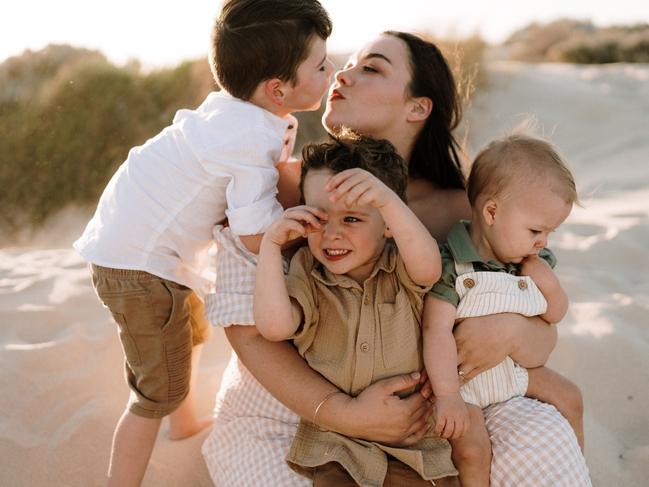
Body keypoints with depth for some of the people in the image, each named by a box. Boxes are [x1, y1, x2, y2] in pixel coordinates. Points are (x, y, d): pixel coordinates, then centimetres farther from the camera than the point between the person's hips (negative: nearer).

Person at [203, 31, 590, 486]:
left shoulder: (457, 211, -11)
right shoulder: (288, 182, -15)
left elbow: (543, 341, -4)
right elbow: (245, 329, -16)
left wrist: (510, 329, -27)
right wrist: (343, 413, -25)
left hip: (408, 400, 1)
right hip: (278, 402, 0)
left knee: (545, 439, -18)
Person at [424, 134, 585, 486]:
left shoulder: (536, 261, -3)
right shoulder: (451, 266, -27)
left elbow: (555, 315, 7)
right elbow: (437, 329, -30)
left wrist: (546, 281, -15)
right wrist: (447, 396, -31)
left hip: (514, 366, 8)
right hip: (461, 376, -7)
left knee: (569, 397, 17)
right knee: (473, 446, -25)